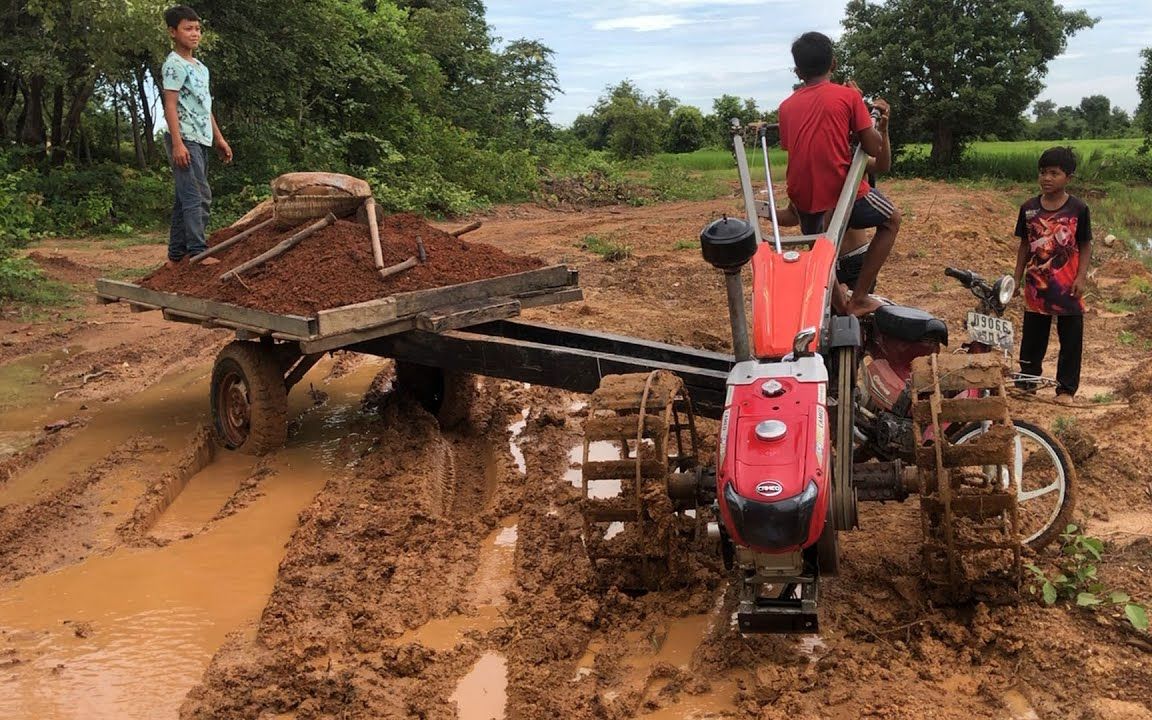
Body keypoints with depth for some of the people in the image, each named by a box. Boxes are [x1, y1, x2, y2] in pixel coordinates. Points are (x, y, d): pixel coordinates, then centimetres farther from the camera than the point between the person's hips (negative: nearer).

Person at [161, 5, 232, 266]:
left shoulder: (200, 67, 20)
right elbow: (170, 106, -13)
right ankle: (198, 253, -17)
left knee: (186, 199, 9)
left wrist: (219, 138, 21)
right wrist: (178, 143, -21)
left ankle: (176, 256, 13)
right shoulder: (174, 65, -7)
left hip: (201, 140, 9)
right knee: (199, 197, -15)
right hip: (185, 139, -9)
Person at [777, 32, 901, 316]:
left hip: (802, 197, 4)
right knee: (891, 219, 22)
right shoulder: (848, 95, -4)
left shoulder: (786, 106, 8)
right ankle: (859, 297, 14)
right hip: (842, 191, -4)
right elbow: (875, 149, -3)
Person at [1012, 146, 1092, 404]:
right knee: (1032, 336, 12)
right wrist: (1017, 278, 6)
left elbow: (1085, 246, -2)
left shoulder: (1078, 208, -7)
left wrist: (1081, 277, -11)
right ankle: (1027, 380, 27)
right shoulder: (1029, 208, 0)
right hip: (1036, 285, 2)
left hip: (1068, 286, -2)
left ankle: (1066, 388, 17)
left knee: (1071, 339, 6)